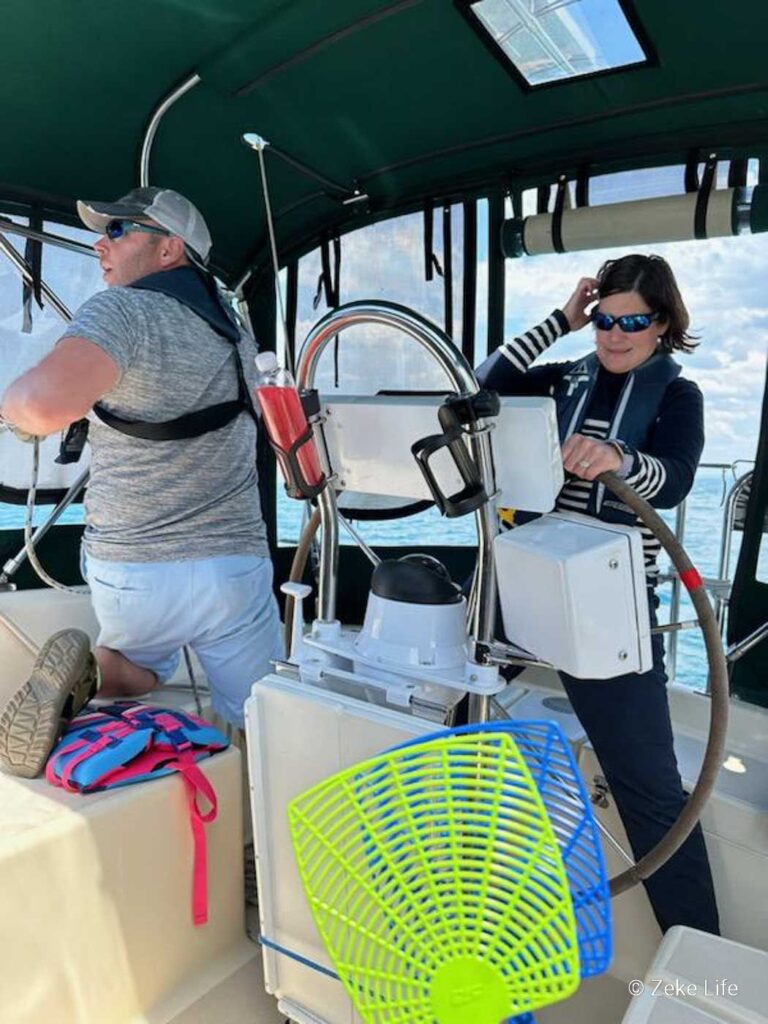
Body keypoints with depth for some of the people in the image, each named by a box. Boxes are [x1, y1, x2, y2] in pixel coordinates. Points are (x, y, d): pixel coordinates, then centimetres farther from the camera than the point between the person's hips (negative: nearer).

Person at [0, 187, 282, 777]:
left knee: (142, 671, 30)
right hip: (232, 568, 3)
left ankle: (85, 673, -1)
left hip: (126, 572, -3)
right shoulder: (234, 331, 11)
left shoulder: (123, 310, -10)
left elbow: (48, 403, -29)